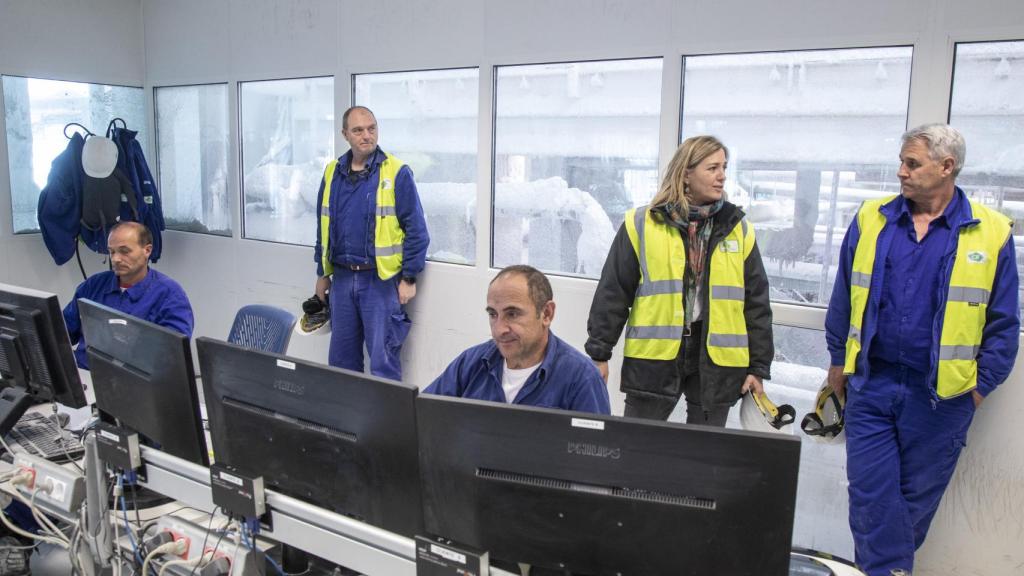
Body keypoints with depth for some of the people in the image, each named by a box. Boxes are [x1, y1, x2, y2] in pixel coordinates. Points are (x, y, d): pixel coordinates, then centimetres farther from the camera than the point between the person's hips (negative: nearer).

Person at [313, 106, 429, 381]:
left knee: (383, 361, -1)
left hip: (381, 280, -5)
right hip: (342, 278, 5)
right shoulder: (333, 172, 8)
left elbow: (416, 230, -7)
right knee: (341, 358, 14)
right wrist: (322, 273, 16)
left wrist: (409, 278, -9)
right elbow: (323, 227, 16)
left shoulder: (397, 173, -7)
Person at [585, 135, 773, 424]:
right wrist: (600, 354, -1)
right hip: (653, 358, -2)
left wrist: (759, 367, 7)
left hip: (716, 360, 2)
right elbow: (613, 293, 0)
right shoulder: (642, 224, -2)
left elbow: (756, 303, 9)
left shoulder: (738, 228, 7)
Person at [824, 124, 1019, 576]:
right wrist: (839, 360, 10)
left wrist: (982, 384, 0)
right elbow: (843, 299, 9)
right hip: (871, 384, 1)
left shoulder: (991, 233, -4)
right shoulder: (871, 220, 2)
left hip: (941, 394, -1)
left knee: (918, 497, 13)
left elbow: (1003, 323, 2)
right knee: (870, 493, 1)